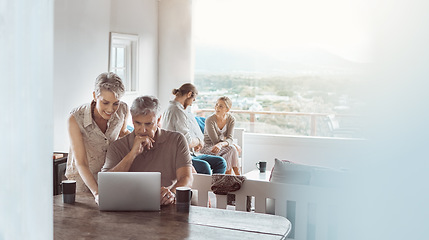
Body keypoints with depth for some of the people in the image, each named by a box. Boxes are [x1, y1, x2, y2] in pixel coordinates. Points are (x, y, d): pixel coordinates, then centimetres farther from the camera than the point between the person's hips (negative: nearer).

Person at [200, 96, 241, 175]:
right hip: (208, 148, -5)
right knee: (232, 149, -28)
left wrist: (221, 144, -38)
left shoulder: (231, 119, -5)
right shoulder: (210, 120, -20)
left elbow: (230, 139, -15)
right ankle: (238, 175, -17)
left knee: (233, 149, -28)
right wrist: (233, 144, -18)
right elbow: (215, 141, -19)